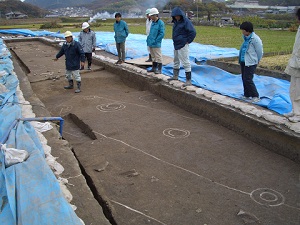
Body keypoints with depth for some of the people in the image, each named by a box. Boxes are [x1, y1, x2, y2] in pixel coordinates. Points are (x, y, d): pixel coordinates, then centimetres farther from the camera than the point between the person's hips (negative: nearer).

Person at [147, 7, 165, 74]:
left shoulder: (160, 23, -11)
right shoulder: (153, 22, 14)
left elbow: (162, 34, -16)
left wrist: (155, 41, -17)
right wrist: (148, 39, 11)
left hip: (156, 44, -9)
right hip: (150, 43, 9)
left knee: (158, 56, -3)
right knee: (153, 56, 16)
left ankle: (159, 69, 2)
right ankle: (154, 68, 26)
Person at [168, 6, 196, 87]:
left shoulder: (186, 22, -15)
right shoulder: (176, 22, 11)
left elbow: (193, 32, -21)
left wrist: (188, 41, -15)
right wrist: (174, 40, 16)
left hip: (183, 45, -9)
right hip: (176, 45, 9)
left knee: (185, 62, -9)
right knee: (176, 61, 20)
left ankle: (188, 80, -7)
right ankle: (175, 76, 36)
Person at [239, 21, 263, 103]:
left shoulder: (255, 39, -18)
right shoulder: (246, 37, 6)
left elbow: (260, 52, -11)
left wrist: (257, 61, 1)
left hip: (250, 63, -9)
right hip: (243, 61, 9)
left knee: (248, 79, -10)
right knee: (244, 79, 13)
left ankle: (256, 97, 0)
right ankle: (247, 95, 26)